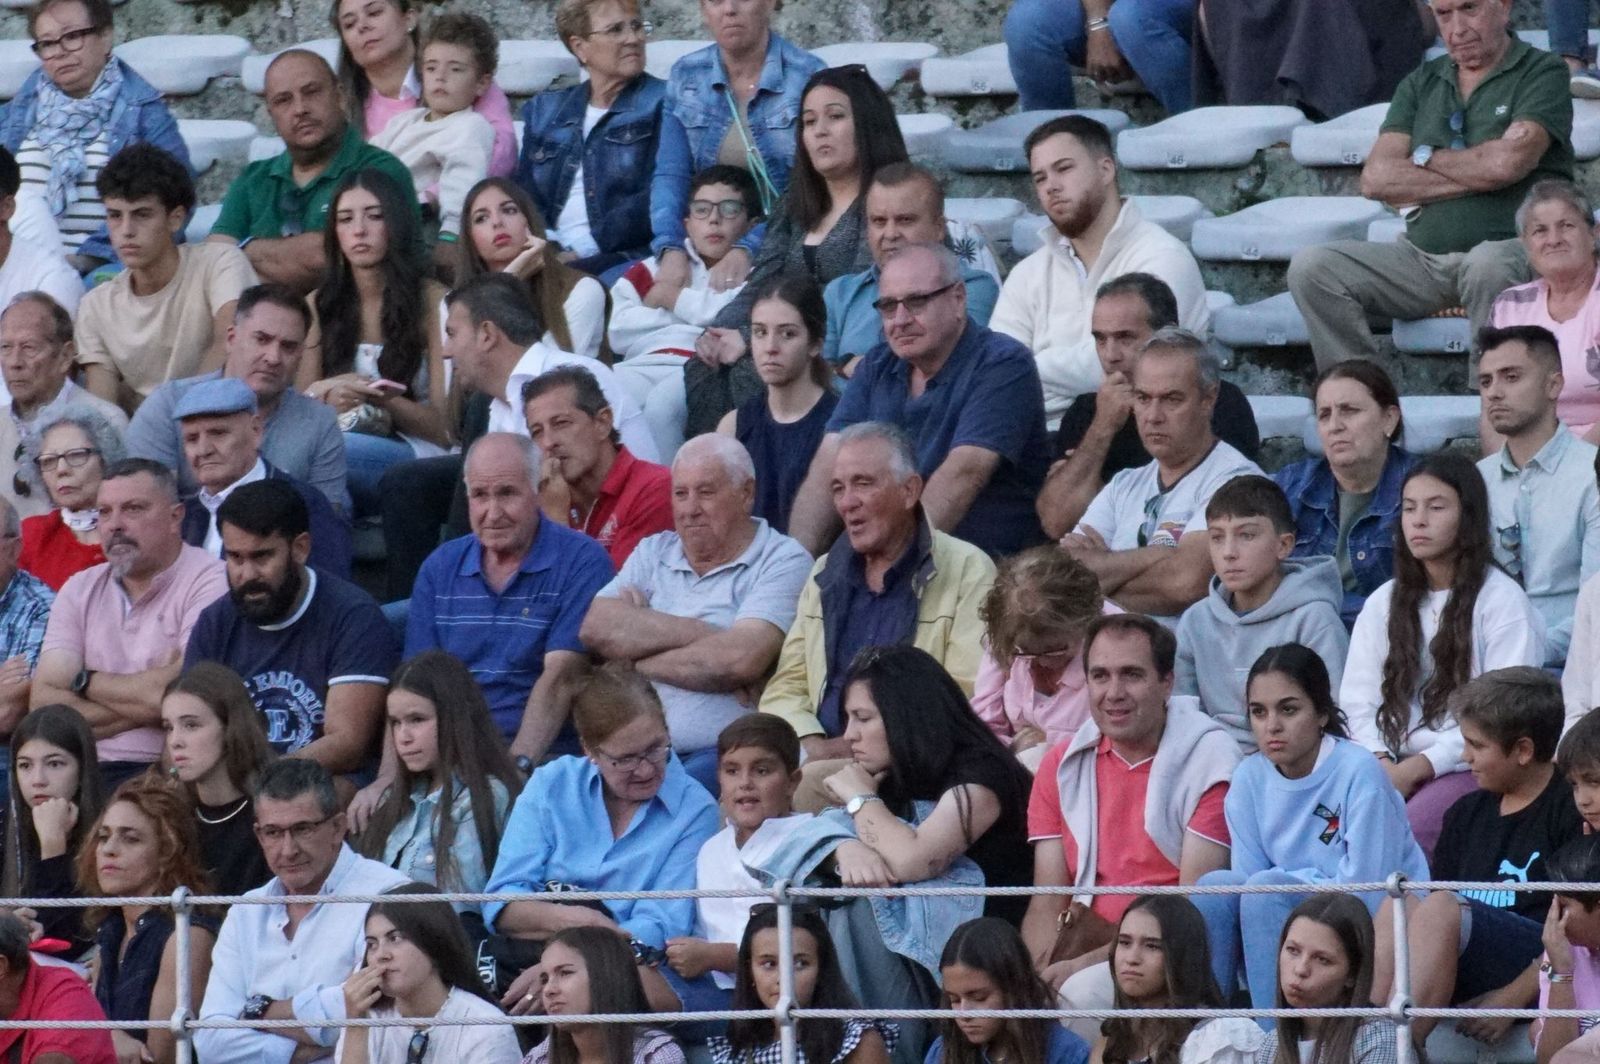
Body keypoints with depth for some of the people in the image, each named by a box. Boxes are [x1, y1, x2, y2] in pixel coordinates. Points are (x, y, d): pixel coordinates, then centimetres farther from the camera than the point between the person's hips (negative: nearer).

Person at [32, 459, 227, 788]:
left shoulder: (210, 583, -2)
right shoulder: (79, 591, 16)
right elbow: (44, 705, 4)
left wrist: (85, 681, 1)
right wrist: (144, 702, -8)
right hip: (91, 770, 5)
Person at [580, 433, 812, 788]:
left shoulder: (783, 561, 3)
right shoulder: (654, 553, 20)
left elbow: (740, 660, -13)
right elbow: (595, 628, 1)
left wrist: (634, 662, -1)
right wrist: (698, 633, -8)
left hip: (722, 754, -4)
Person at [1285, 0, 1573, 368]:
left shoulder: (1543, 73, 2)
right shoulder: (1421, 84, 18)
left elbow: (1508, 162, -15)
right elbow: (1376, 179, 4)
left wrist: (1425, 156, 3)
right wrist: (1475, 177, -5)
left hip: (1512, 248, -5)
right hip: (1424, 258, 5)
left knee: (1487, 264, -40)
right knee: (1311, 268, -15)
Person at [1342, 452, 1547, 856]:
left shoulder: (1501, 601, -1)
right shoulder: (1384, 604, 18)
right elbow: (1358, 703, 11)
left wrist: (1418, 767, -16)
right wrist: (1381, 763, -10)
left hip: (1470, 766, -5)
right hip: (1396, 767, 5)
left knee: (1405, 832, -33)